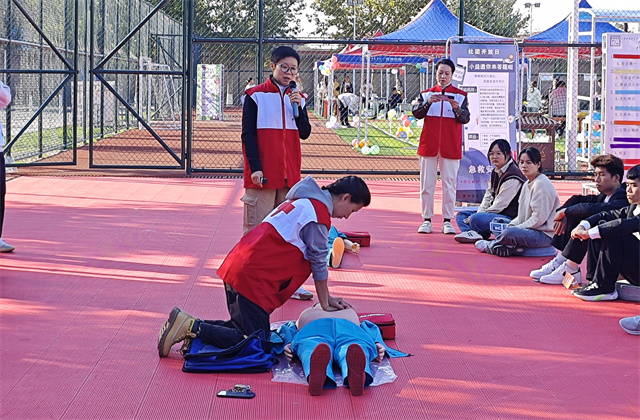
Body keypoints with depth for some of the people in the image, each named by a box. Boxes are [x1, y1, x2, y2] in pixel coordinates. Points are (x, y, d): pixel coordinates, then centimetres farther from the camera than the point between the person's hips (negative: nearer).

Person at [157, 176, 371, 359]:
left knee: (245, 327, 18)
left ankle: (192, 327, 6)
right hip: (253, 277, -10)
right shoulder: (319, 213, -9)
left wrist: (327, 298, 25)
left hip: (237, 266, 10)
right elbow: (319, 262, -4)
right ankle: (192, 327, -11)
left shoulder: (304, 202, 22)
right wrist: (325, 303, 9)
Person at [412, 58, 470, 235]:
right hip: (429, 145, 1)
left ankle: (447, 221, 6)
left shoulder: (460, 95, 6)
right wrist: (428, 103, -22)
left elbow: (465, 119, -4)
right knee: (427, 183, 3)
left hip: (450, 146, -1)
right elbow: (417, 114, -4)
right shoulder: (426, 94, 9)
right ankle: (427, 220, 8)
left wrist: (457, 109, -25)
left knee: (449, 184, 0)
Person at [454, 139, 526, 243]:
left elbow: (500, 205, -19)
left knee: (476, 219, -35)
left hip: (509, 218, -11)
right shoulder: (495, 173, 13)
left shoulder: (512, 176, -17)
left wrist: (478, 215, -15)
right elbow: (488, 197, 12)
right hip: (495, 213, 11)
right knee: (461, 215, 7)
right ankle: (472, 233, -22)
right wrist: (479, 213, -5)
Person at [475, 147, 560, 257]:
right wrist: (512, 224, 2)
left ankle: (490, 246, -1)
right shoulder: (527, 184, 15)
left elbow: (538, 218, -20)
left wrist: (515, 228, -16)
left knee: (510, 233, -27)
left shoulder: (541, 184, -16)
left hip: (546, 234, -11)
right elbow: (523, 213, 21)